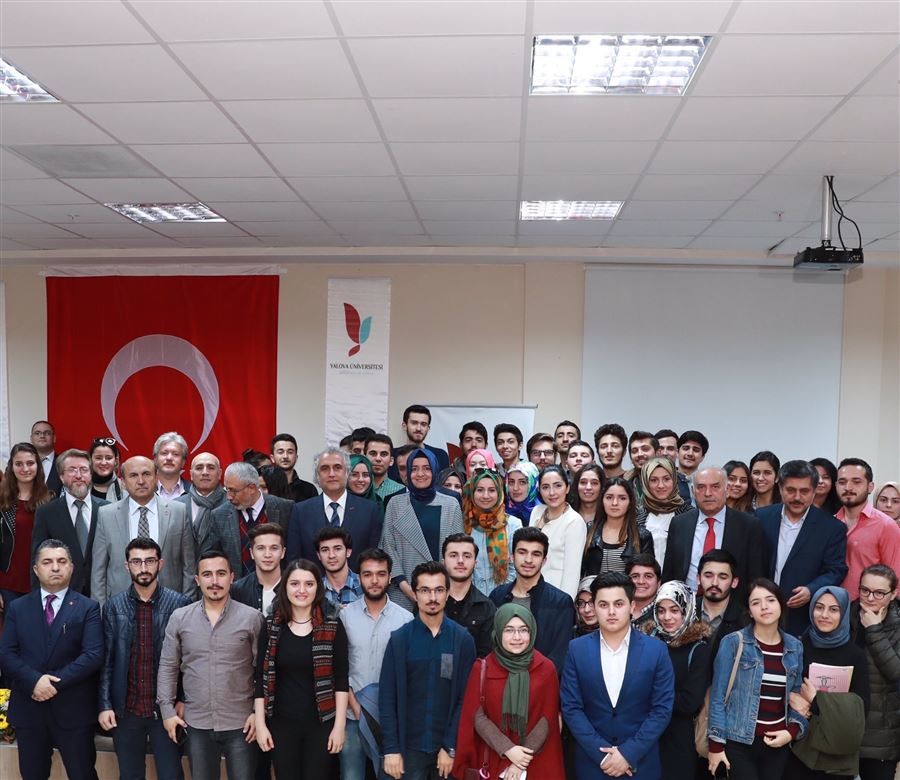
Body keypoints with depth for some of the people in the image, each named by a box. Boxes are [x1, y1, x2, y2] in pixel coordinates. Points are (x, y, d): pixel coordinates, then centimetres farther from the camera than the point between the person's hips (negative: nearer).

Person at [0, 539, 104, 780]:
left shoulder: (88, 608, -2)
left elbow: (94, 655, -11)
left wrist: (57, 681, -19)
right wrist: (35, 680, -17)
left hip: (74, 709, -2)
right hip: (28, 708, 3)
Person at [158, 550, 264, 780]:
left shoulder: (252, 617, -7)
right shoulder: (179, 618, -1)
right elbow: (167, 667, 6)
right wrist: (167, 709, 2)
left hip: (240, 723, -2)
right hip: (196, 724, 2)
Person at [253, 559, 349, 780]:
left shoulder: (333, 626, -4)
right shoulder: (271, 627, 0)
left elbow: (341, 680, -3)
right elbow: (261, 679, 3)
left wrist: (339, 726, -7)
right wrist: (260, 724, -1)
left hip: (321, 724, -1)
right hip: (282, 724, 1)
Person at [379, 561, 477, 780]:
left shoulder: (463, 639, -2)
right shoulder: (399, 639, -3)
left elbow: (466, 698, -3)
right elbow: (387, 698, -3)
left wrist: (451, 747, -7)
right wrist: (391, 749, -7)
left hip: (449, 746, 0)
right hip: (410, 746, 0)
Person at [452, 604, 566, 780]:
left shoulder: (546, 668, -5)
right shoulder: (483, 668, -5)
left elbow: (547, 718, -6)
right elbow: (477, 716, -6)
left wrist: (524, 760, -12)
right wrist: (507, 749, -16)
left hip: (536, 763, 0)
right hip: (493, 761, 0)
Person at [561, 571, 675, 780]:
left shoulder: (656, 650, -7)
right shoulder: (577, 649, -5)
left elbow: (662, 708, -7)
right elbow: (571, 708, -5)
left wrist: (629, 753, -13)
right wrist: (602, 753, -13)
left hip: (641, 763, 0)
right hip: (591, 762, 1)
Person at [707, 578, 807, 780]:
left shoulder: (795, 647, 5)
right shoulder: (733, 643, -7)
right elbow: (718, 695, -6)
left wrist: (793, 730, -3)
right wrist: (716, 743, -8)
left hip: (777, 743, 4)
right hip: (739, 743, -4)